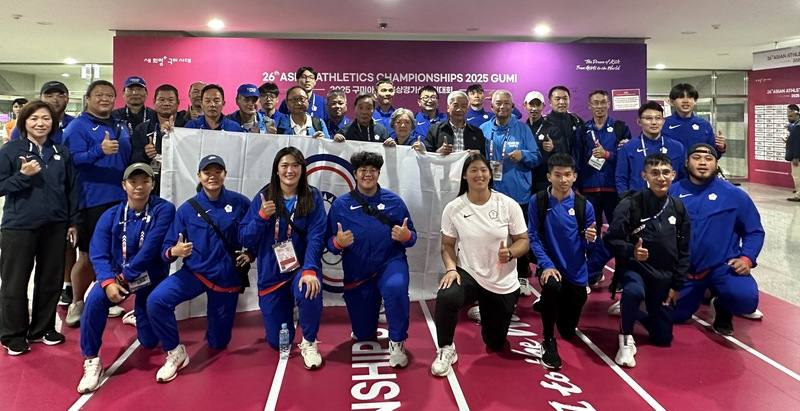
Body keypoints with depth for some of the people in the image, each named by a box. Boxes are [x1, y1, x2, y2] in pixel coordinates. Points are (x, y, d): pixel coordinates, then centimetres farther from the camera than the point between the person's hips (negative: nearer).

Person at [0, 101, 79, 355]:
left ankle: (43, 329, 26)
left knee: (50, 281, 11)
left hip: (55, 226, 3)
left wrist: (73, 222, 7)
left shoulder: (62, 152, 5)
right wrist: (23, 175, -20)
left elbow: (72, 189, 9)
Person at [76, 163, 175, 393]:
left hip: (151, 278, -1)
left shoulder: (164, 210, -17)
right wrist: (108, 282, -32)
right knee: (95, 298, -33)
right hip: (117, 275, 1)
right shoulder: (111, 216, -8)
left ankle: (139, 316, 46)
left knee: (149, 341, 8)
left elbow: (150, 249, -23)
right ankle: (91, 361, -17)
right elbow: (99, 254, -15)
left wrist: (125, 276, -22)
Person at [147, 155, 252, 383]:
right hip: (195, 272, 0)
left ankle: (216, 328, 47)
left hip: (228, 278, 0)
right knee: (156, 301, -28)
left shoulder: (240, 203, -7)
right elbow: (167, 249, -4)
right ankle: (175, 353, -6)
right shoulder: (187, 209, -5)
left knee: (218, 342, 9)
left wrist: (251, 253, -10)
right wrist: (174, 251, -27)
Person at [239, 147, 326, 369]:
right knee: (277, 342, 6)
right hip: (271, 273, 2)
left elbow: (315, 236, -15)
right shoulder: (264, 197, -1)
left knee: (309, 291, -38)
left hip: (302, 267, -1)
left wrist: (310, 269, -29)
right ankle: (286, 322, 44)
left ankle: (309, 343, -8)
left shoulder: (312, 197, -4)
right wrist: (261, 217, -19)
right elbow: (245, 239, -2)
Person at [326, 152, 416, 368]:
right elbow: (329, 242, -1)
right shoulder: (340, 204, -1)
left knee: (396, 288, -39)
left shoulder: (394, 201, -1)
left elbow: (411, 237, 1)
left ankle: (397, 343, -15)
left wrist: (406, 236, -22)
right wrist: (338, 242, -23)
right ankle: (368, 331, 52)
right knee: (363, 336, 12)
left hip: (390, 263, -1)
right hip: (357, 273, 2)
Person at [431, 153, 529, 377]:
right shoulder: (453, 208, -8)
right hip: (468, 274, -1)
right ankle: (446, 349, -9)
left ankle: (484, 308, 47)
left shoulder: (509, 205, -10)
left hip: (503, 283, 1)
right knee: (446, 298, -37)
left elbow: (523, 241, -4)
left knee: (496, 344, 14)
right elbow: (447, 245, 0)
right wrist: (451, 268, -19)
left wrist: (509, 253, -26)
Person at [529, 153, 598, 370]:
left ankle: (546, 305, 50)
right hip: (550, 267, -2)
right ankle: (548, 343, -16)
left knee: (568, 332, 14)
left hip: (577, 273, 2)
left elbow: (588, 247, -3)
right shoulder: (537, 201, -9)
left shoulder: (584, 206, -7)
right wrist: (546, 264, -24)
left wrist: (591, 239, -26)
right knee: (552, 286, -39)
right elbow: (533, 237, -11)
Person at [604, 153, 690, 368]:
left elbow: (683, 250, 6)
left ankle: (630, 312, 37)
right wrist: (631, 251, -33)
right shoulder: (630, 204, -14)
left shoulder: (678, 208, 0)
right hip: (635, 268, -4)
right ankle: (626, 340, -15)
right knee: (634, 291, -41)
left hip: (664, 276, 5)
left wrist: (677, 285, 3)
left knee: (663, 338, 8)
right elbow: (611, 240, -14)